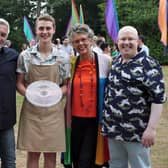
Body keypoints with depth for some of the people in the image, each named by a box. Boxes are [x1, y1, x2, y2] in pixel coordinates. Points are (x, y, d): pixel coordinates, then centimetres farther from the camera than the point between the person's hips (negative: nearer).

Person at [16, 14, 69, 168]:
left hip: (53, 110, 0)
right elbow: (19, 83, 5)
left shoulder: (62, 57, 0)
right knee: (33, 153, 6)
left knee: (51, 154, 8)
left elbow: (66, 85, 6)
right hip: (31, 110, 0)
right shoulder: (25, 55, 1)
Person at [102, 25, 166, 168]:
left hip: (135, 132, -6)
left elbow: (158, 97, -15)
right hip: (112, 129, 6)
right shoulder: (114, 62, 9)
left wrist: (151, 128, -21)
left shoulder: (148, 64, -11)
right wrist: (106, 120, 15)